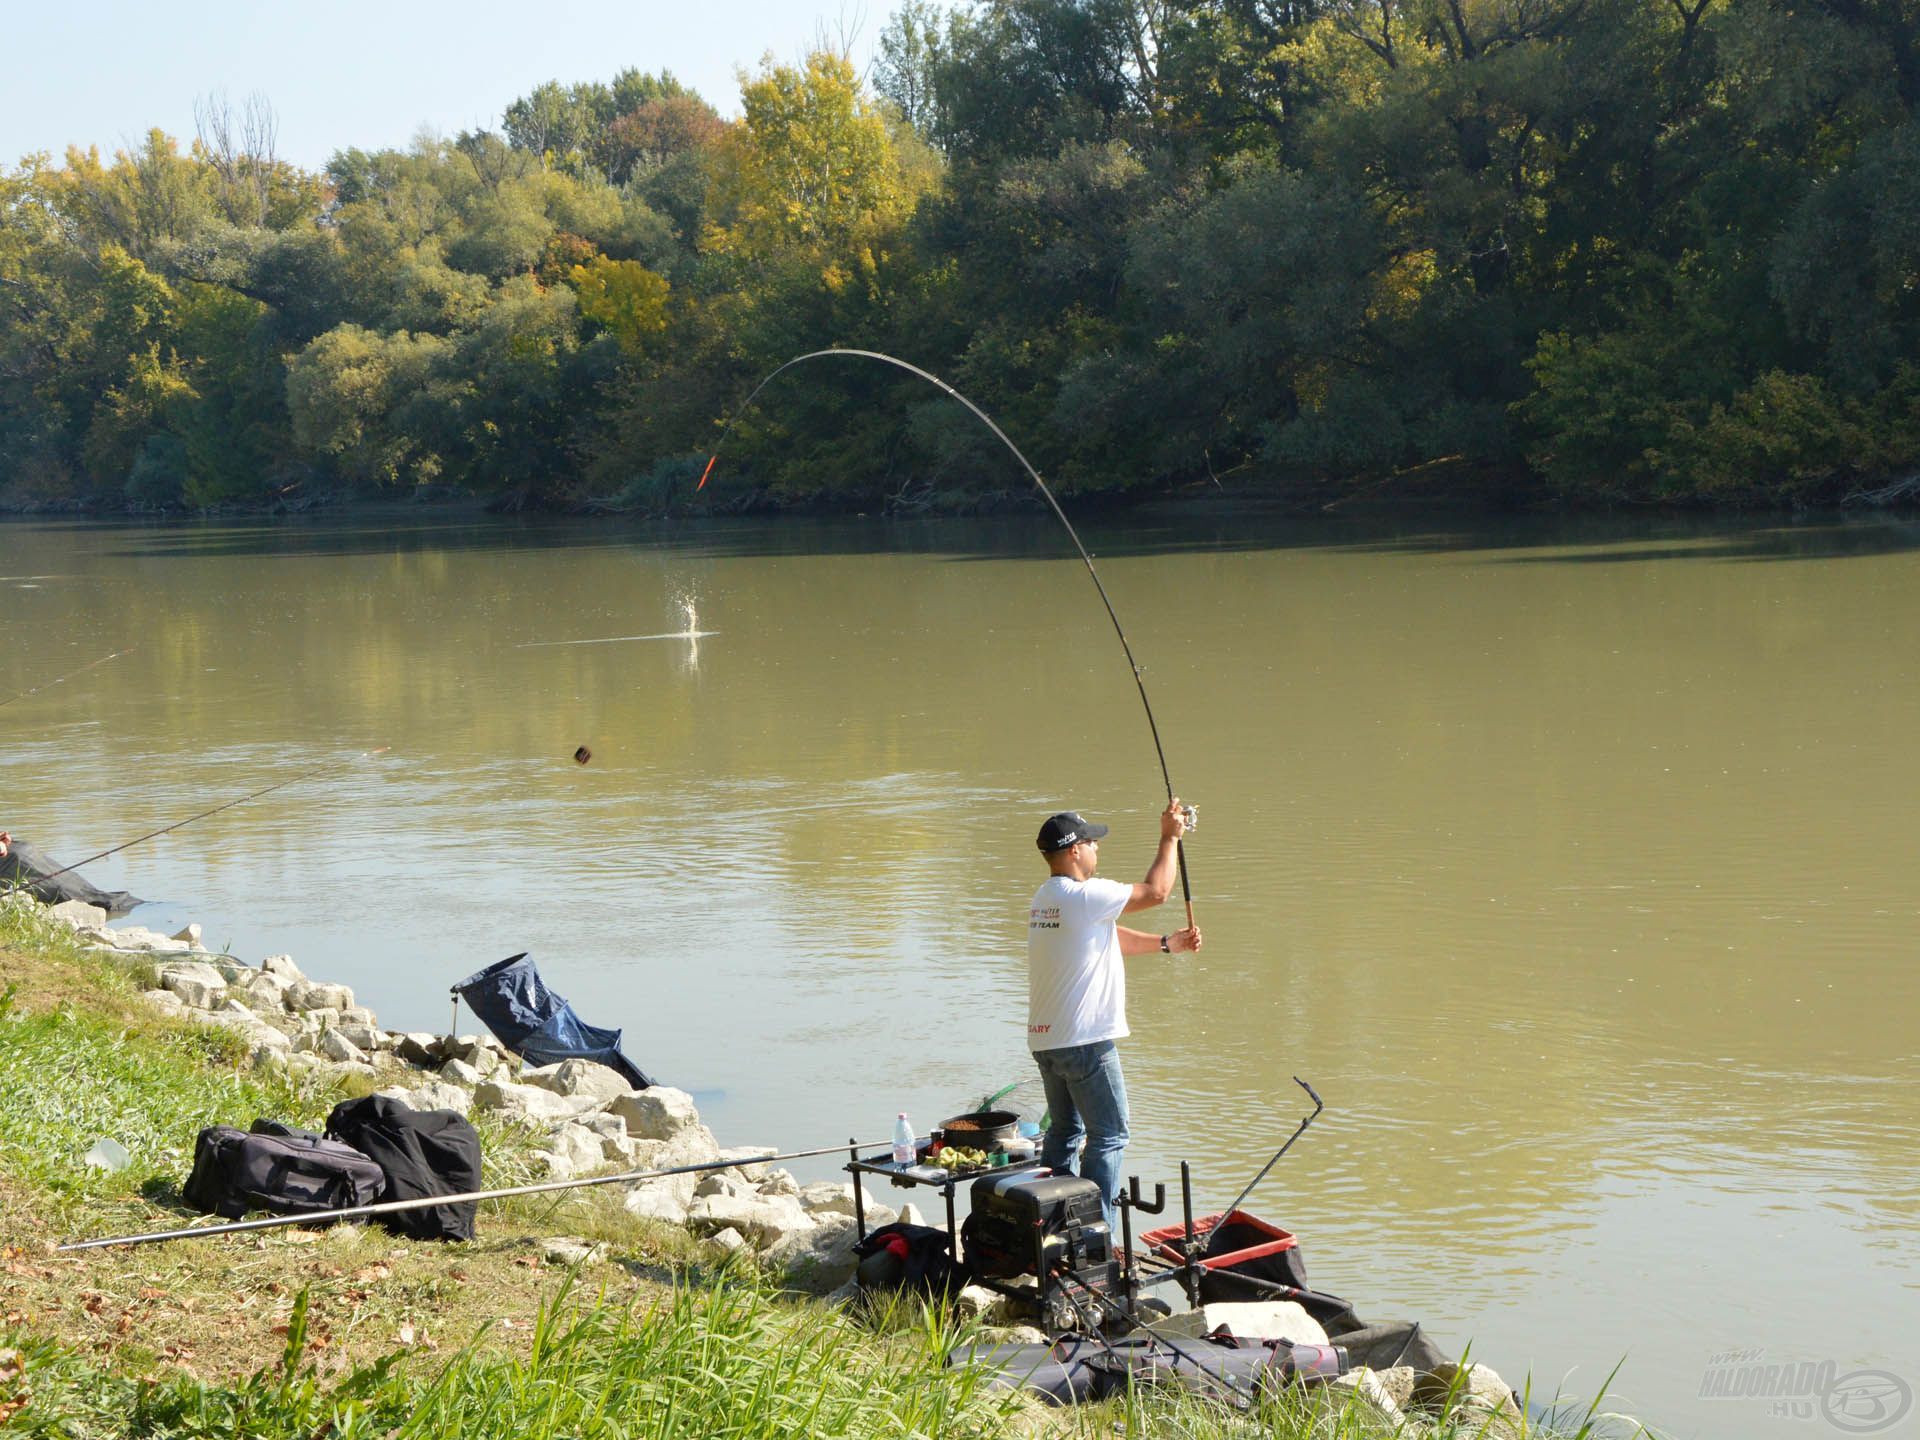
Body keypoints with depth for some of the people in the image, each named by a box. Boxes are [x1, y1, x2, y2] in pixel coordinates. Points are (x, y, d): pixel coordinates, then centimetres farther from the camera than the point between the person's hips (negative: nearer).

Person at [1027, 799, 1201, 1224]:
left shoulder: (1045, 898, 13)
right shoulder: (1084, 896, -17)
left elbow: (1113, 936, 20)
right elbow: (1155, 891, -12)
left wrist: (1168, 944, 15)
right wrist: (1170, 838, 0)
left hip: (1045, 1040, 9)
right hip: (1084, 1040, -9)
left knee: (1063, 1133, 17)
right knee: (1108, 1138, -2)